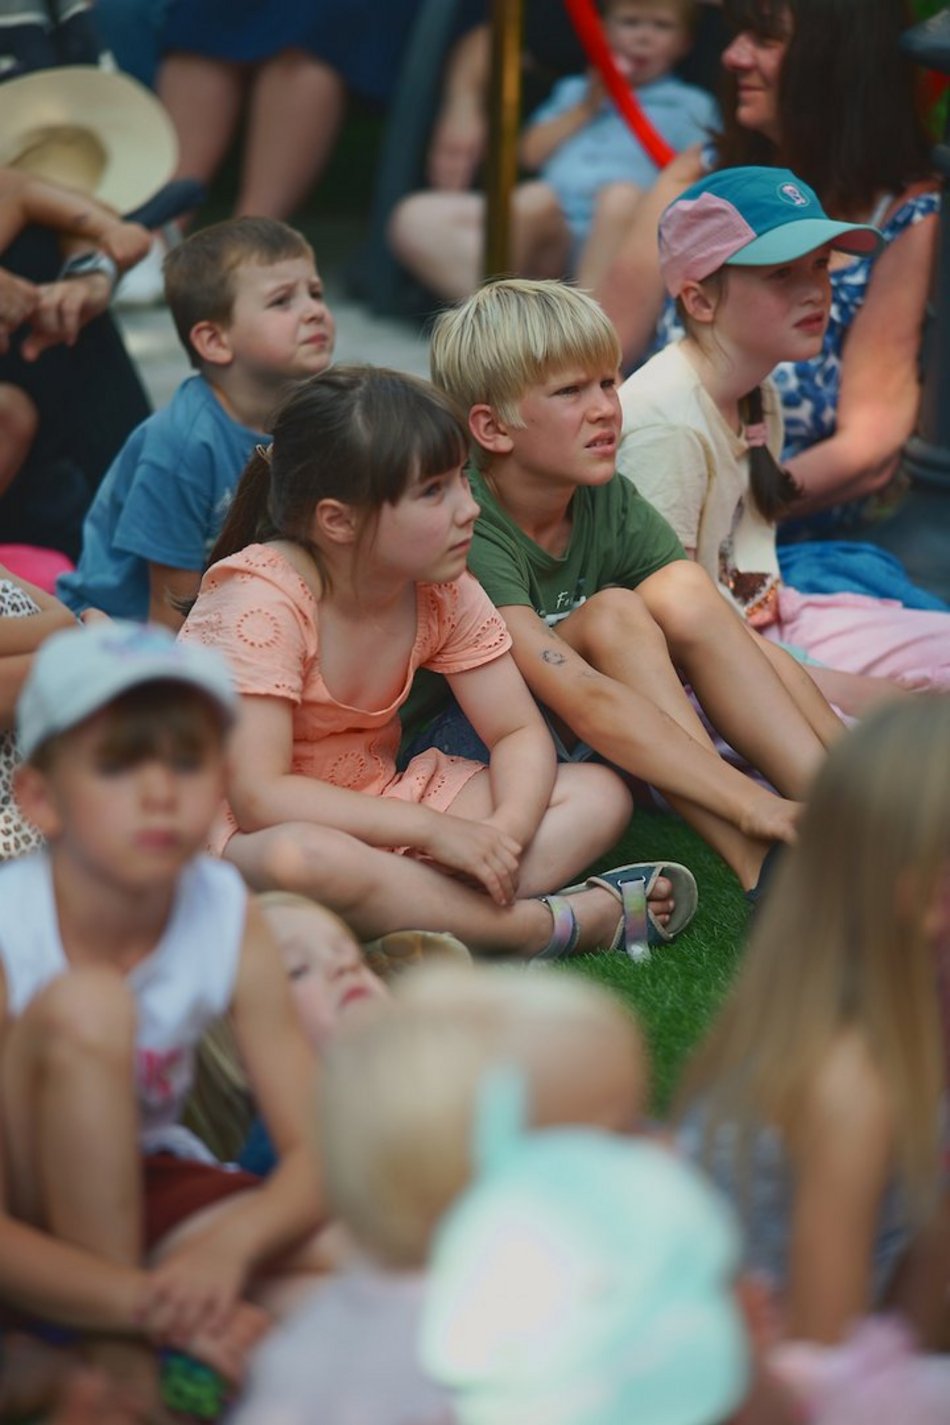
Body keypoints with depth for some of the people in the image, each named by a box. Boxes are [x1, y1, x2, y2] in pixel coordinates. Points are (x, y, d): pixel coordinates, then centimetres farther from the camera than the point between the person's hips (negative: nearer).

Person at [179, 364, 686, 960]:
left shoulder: (443, 590, -5)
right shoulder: (260, 598, -23)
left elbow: (520, 733, 0)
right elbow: (260, 797, -29)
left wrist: (505, 831, -23)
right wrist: (436, 832, -31)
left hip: (375, 807, 7)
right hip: (242, 832, -7)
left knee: (600, 797, -5)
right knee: (304, 860, -44)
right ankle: (548, 924, -26)